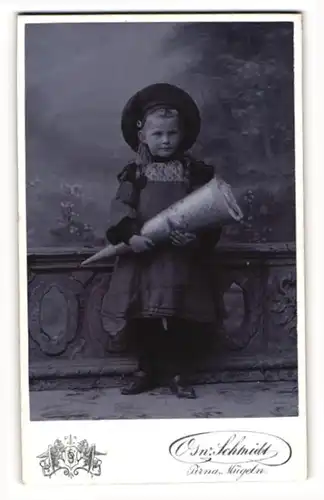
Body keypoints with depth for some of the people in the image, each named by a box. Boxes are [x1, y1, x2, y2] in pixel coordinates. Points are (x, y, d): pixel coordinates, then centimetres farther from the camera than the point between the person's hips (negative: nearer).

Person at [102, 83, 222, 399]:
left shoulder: (196, 171, 5)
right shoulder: (134, 173, 5)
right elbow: (120, 207, -4)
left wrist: (198, 236, -19)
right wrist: (130, 234, -23)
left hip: (184, 257, 0)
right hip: (143, 256, 0)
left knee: (185, 318, 0)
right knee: (141, 317, 3)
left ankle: (179, 373, 14)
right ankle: (146, 370, 19)